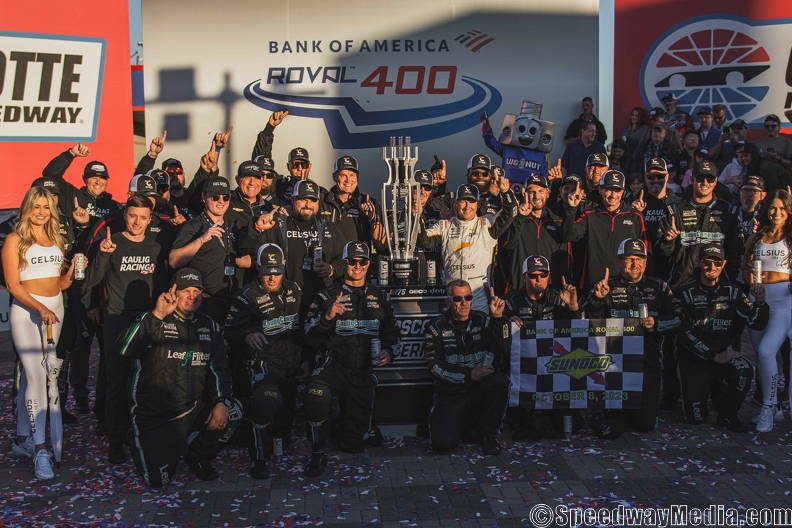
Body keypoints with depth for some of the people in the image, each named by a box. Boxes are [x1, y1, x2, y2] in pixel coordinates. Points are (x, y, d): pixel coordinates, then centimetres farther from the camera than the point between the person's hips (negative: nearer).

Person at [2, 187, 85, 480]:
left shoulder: (56, 239, 13)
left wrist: (71, 273, -6)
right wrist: (40, 309, -21)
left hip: (55, 309, 5)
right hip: (26, 310, -5)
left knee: (32, 375, 9)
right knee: (37, 376, -14)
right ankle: (40, 449, -13)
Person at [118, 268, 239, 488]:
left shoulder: (209, 327, 7)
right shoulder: (153, 321, -7)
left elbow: (219, 367, 3)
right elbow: (125, 350, -25)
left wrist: (222, 402, -14)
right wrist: (157, 315, -34)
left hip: (193, 409, 4)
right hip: (153, 416, -4)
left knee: (233, 410, -22)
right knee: (157, 480, -11)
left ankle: (198, 457, 6)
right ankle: (141, 441, 23)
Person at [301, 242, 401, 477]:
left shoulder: (380, 298, 15)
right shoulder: (327, 296, 4)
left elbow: (393, 333, 19)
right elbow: (310, 338, -3)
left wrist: (389, 351, -3)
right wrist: (327, 318, -22)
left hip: (363, 371, 2)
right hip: (333, 365, -2)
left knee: (354, 444, 3)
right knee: (315, 396, -38)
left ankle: (362, 431, 41)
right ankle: (318, 454, -15)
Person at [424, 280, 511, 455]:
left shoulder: (483, 321, 2)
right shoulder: (437, 327, 0)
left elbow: (504, 351, -11)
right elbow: (435, 366, -8)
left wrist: (498, 318, -20)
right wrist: (469, 375, -18)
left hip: (481, 388, 1)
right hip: (450, 393, 0)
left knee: (500, 380, -33)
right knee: (442, 445, -20)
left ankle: (490, 433, -7)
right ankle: (468, 421, 17)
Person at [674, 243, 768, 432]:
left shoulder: (732, 291, 1)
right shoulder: (685, 293, -8)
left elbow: (756, 323, -7)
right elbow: (685, 333, -12)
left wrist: (760, 302, -25)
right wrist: (714, 356, -17)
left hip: (722, 353, 2)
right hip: (693, 358, -2)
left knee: (744, 370, -32)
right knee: (696, 418, -6)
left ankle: (727, 415, -5)